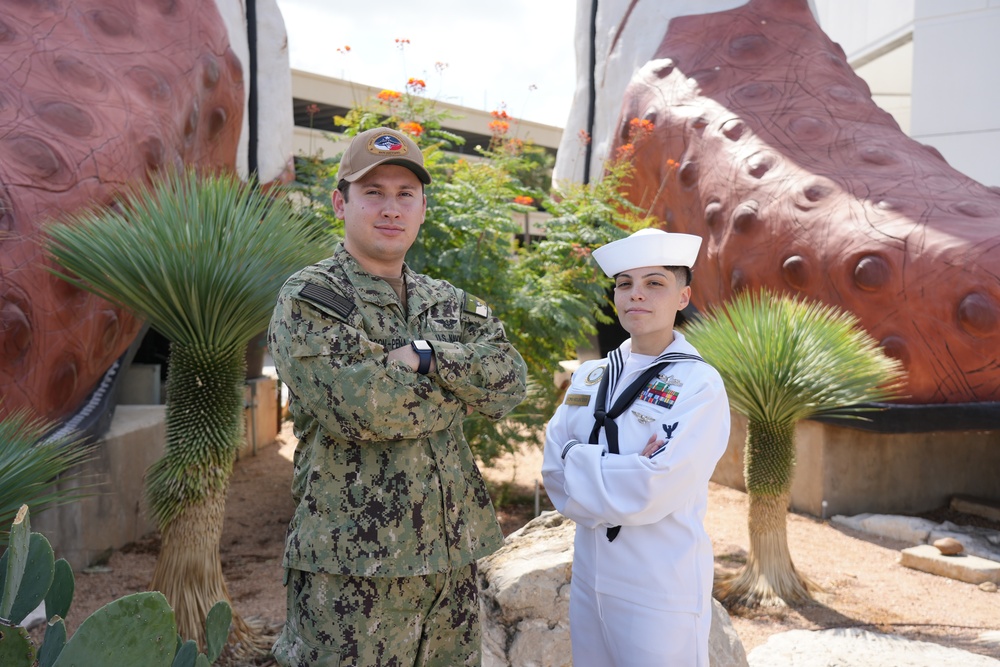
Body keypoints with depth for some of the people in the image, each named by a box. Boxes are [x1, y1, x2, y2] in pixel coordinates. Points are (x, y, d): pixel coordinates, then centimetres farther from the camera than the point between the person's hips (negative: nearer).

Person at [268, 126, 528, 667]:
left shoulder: (450, 303, 12)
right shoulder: (308, 298, -7)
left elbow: (509, 380, -3)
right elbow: (358, 406, -21)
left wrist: (425, 355, -17)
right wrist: (463, 387, -7)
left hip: (453, 553, 6)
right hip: (351, 564, -5)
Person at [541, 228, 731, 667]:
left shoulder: (701, 386, -12)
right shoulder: (589, 376, 4)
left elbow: (654, 493, -21)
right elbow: (554, 471, -2)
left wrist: (581, 463, -11)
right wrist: (625, 472, -16)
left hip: (662, 589, -5)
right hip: (589, 574, 5)